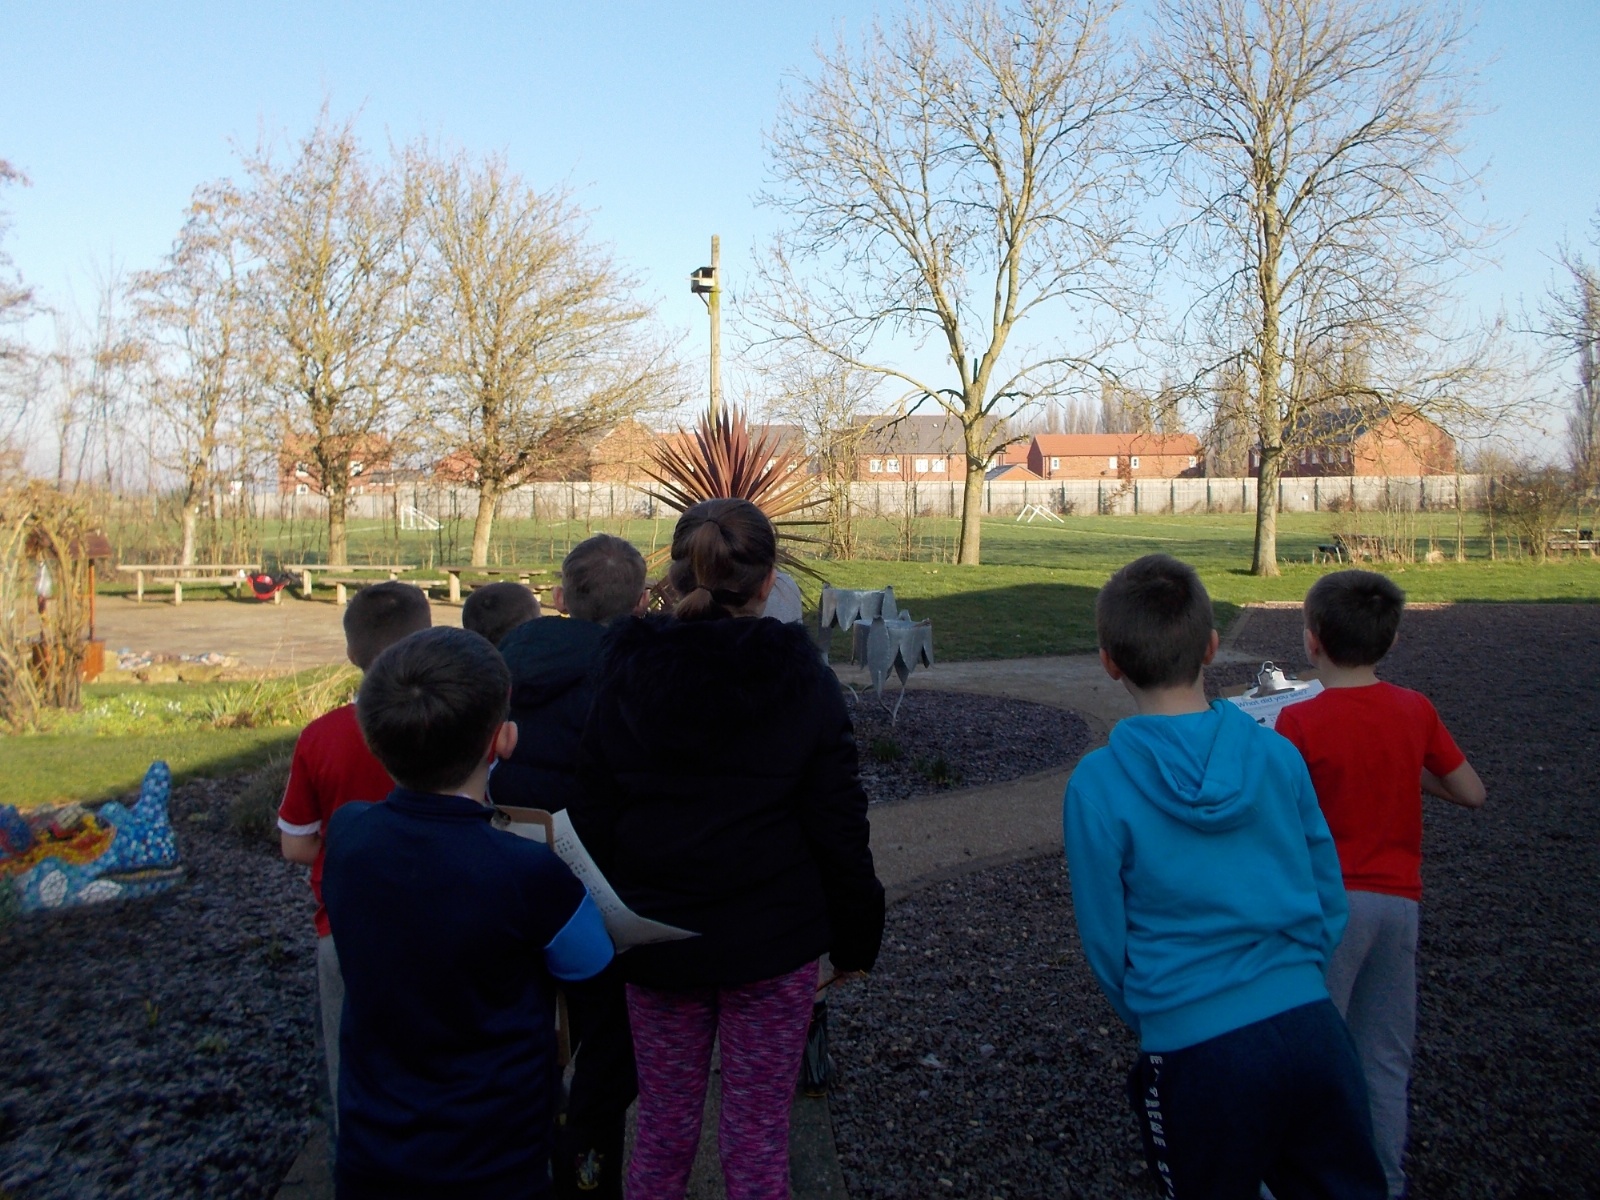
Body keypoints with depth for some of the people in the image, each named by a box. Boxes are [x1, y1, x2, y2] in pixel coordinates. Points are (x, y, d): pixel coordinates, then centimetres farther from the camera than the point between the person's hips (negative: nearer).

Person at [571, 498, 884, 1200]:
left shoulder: (622, 675, -5)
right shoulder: (802, 680, -10)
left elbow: (592, 819, -2)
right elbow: (838, 825, -7)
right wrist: (855, 934, 5)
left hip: (656, 936, 2)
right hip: (773, 939, -2)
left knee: (662, 1130, 18)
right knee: (757, 1139, 11)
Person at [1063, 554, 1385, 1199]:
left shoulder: (1097, 784, -12)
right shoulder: (1277, 754, -3)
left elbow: (1107, 942, -3)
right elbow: (1329, 902, 6)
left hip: (1197, 1050, -2)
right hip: (1311, 1029, 3)